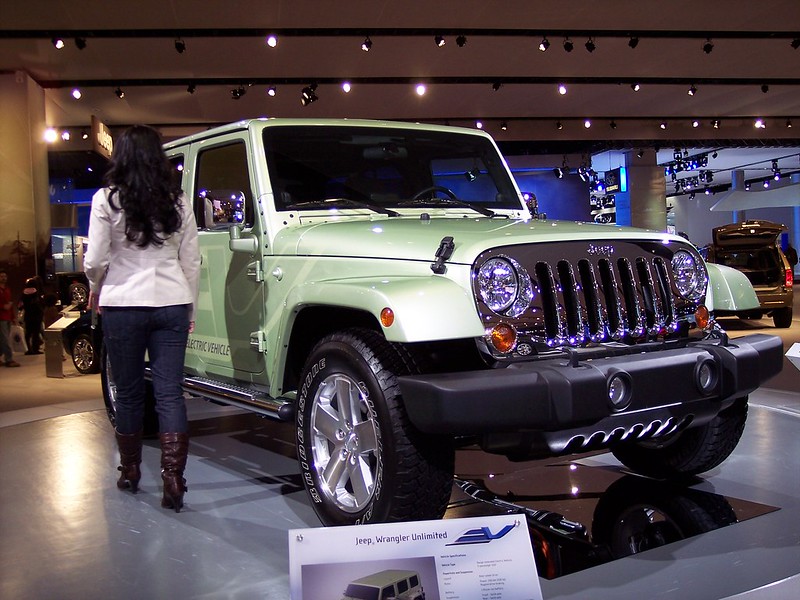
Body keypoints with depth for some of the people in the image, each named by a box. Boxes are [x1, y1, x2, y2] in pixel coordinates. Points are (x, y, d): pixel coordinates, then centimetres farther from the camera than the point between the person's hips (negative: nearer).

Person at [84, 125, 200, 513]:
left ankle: (129, 473, 26)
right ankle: (173, 481, -5)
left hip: (123, 306, -1)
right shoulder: (178, 202, 4)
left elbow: (95, 262, -4)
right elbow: (191, 262, 7)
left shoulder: (107, 200, -4)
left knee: (129, 393, 12)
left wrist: (96, 290, 16)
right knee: (170, 393, 1)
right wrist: (189, 309, 17)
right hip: (172, 306, 2)